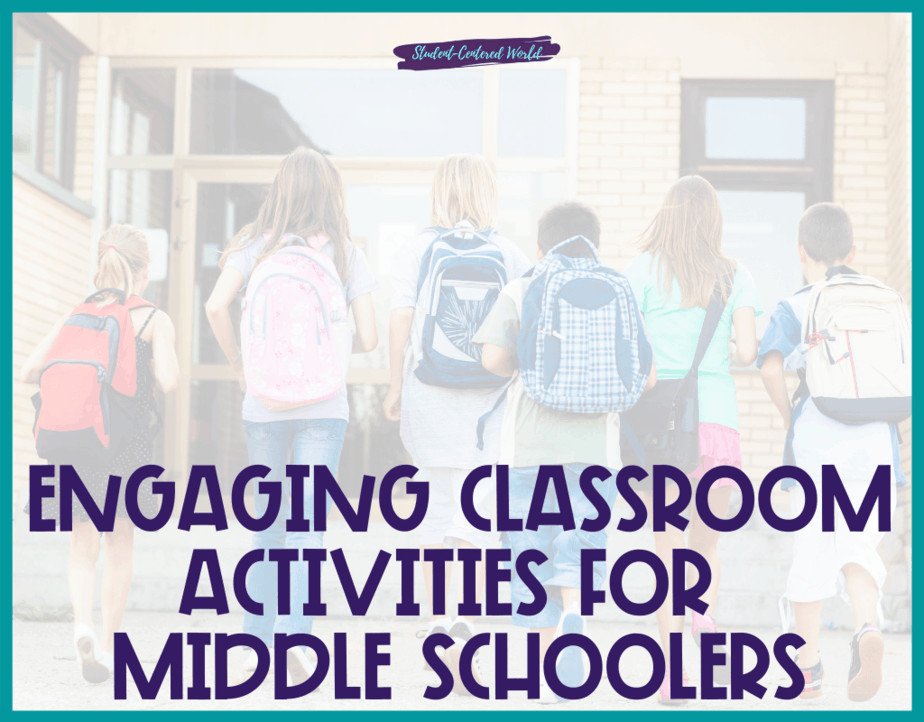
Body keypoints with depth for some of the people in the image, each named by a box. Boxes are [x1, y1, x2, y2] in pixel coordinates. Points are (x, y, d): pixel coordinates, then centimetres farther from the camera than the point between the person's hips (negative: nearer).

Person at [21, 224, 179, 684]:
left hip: (74, 435, 2)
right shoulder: (153, 320, 0)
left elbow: (30, 372, 5)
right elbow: (167, 382, -12)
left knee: (83, 543, 11)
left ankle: (83, 624, -14)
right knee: (119, 544, 12)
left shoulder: (75, 316, 10)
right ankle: (109, 645, 14)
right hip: (127, 443, -2)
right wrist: (163, 353, 9)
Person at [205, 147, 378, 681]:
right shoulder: (345, 252, 1)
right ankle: (293, 632, -19)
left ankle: (257, 641, 14)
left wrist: (240, 365, 3)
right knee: (309, 525, -2)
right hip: (323, 404, -2)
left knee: (268, 522, 13)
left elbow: (217, 305, -11)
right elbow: (369, 338, -2)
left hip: (263, 403, 2)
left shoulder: (255, 246, 4)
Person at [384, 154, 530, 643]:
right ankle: (463, 614, -11)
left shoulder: (416, 251, -1)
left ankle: (436, 617, 19)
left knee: (436, 502, 13)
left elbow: (401, 321, -4)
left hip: (428, 395, 1)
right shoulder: (509, 255, -1)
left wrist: (396, 384, 5)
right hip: (491, 396, -1)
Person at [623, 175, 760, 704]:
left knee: (669, 546, 2)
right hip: (719, 421, 1)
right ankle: (706, 618, 1)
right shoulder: (735, 276, 6)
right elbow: (748, 350, -2)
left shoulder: (645, 269, 1)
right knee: (708, 542, 21)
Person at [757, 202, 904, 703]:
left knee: (812, 554, 8)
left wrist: (788, 417, -3)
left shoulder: (793, 308, -1)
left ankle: (808, 667, 16)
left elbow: (771, 365, -17)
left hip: (815, 446, -2)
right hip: (875, 445, 2)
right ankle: (868, 627, -17)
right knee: (859, 548, 11)